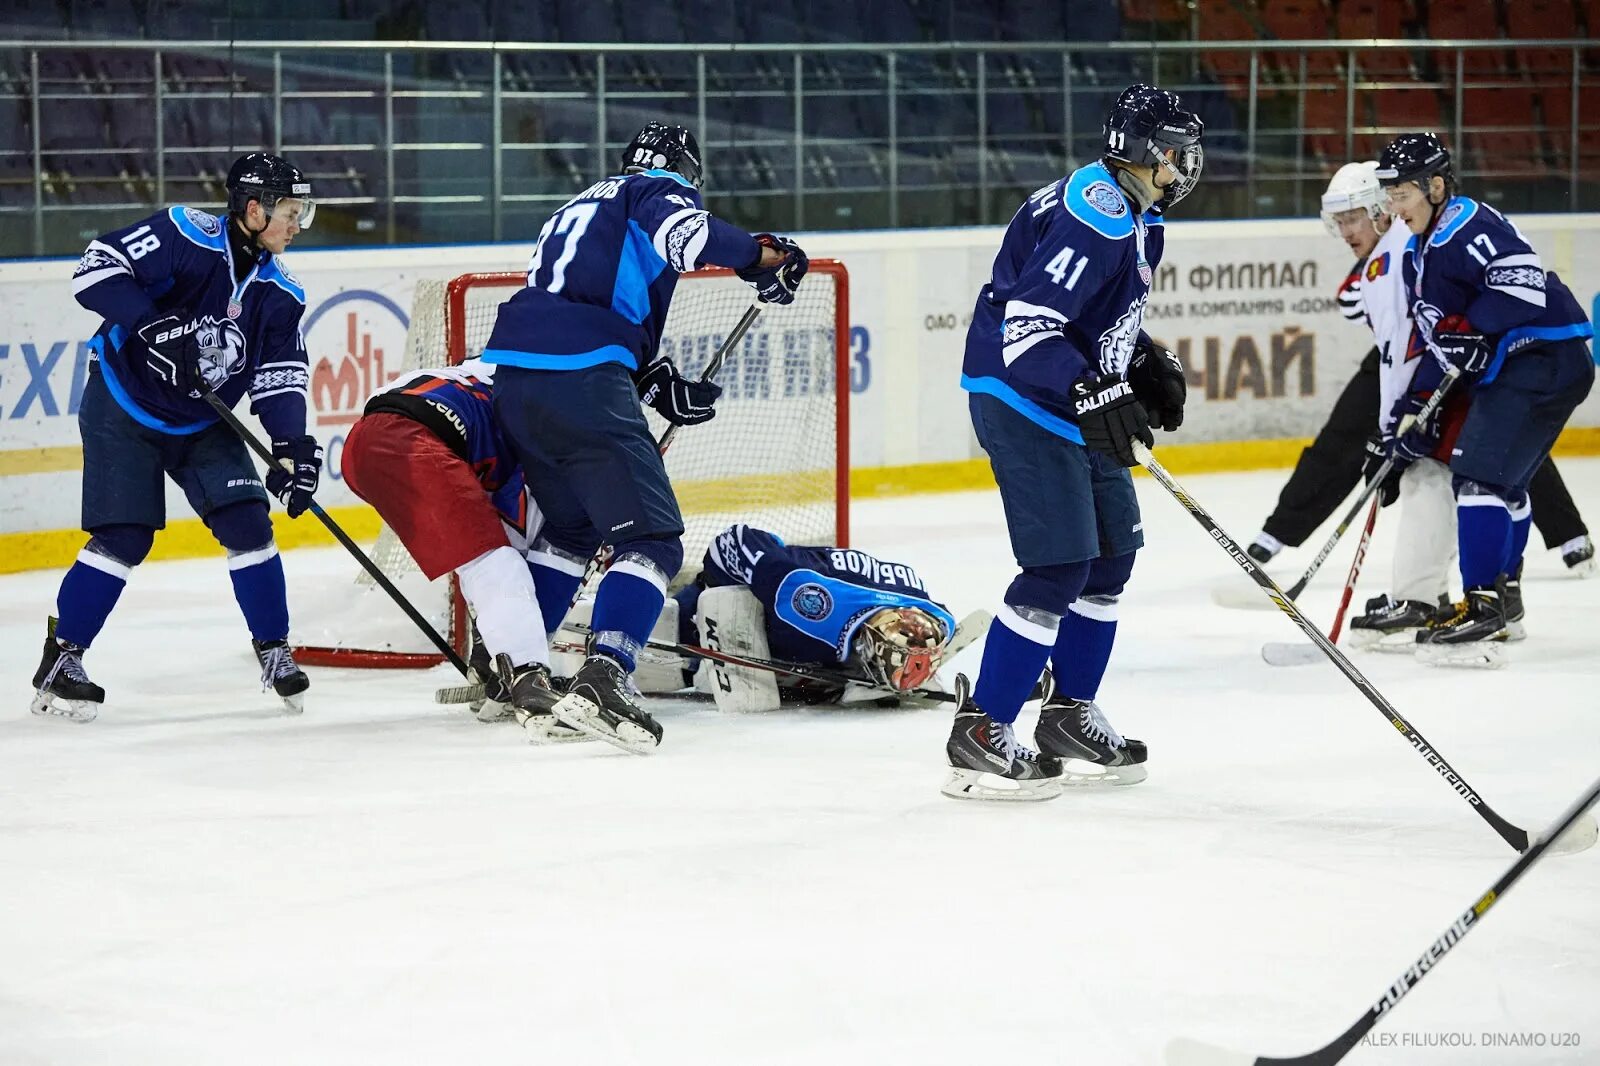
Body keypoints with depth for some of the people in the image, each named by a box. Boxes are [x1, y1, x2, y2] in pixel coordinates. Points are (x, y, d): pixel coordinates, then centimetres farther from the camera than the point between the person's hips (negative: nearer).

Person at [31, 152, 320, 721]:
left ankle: (274, 651, 9)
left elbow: (280, 378, -4)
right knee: (124, 537, -11)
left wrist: (292, 444, -21)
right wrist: (153, 322, -35)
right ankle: (60, 660, 1)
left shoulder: (279, 293, -4)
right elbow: (97, 268, -25)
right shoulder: (186, 237, -21)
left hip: (203, 423, 6)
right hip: (123, 406, -5)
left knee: (248, 524, -6)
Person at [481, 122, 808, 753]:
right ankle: (600, 681, -25)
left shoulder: (581, 209, 34)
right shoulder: (660, 192, 9)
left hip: (512, 371, 9)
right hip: (580, 385, -9)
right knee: (651, 539, -8)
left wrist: (660, 386, 22)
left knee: (572, 530, 27)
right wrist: (762, 256, -4)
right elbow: (687, 232, -16)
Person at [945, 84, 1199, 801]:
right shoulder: (1094, 213, -22)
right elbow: (1027, 323, -28)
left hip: (1072, 401, 11)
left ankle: (1069, 716, 26)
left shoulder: (1138, 219, 11)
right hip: (1020, 398, -11)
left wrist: (1147, 366, 11)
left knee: (1113, 551, 15)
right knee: (1059, 567, -13)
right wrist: (1095, 394, -35)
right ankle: (980, 735, -7)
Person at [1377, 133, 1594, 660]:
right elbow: (1433, 335, 19)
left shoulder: (1469, 225, -17)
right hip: (1503, 368, 11)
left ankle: (1483, 606, -16)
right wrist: (1417, 405, 12)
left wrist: (1470, 329, -30)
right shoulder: (1417, 251, 15)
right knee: (1502, 480, 21)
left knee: (1479, 473, -17)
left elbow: (1524, 279, -30)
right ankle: (1504, 594, 35)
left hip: (1547, 357, -11)